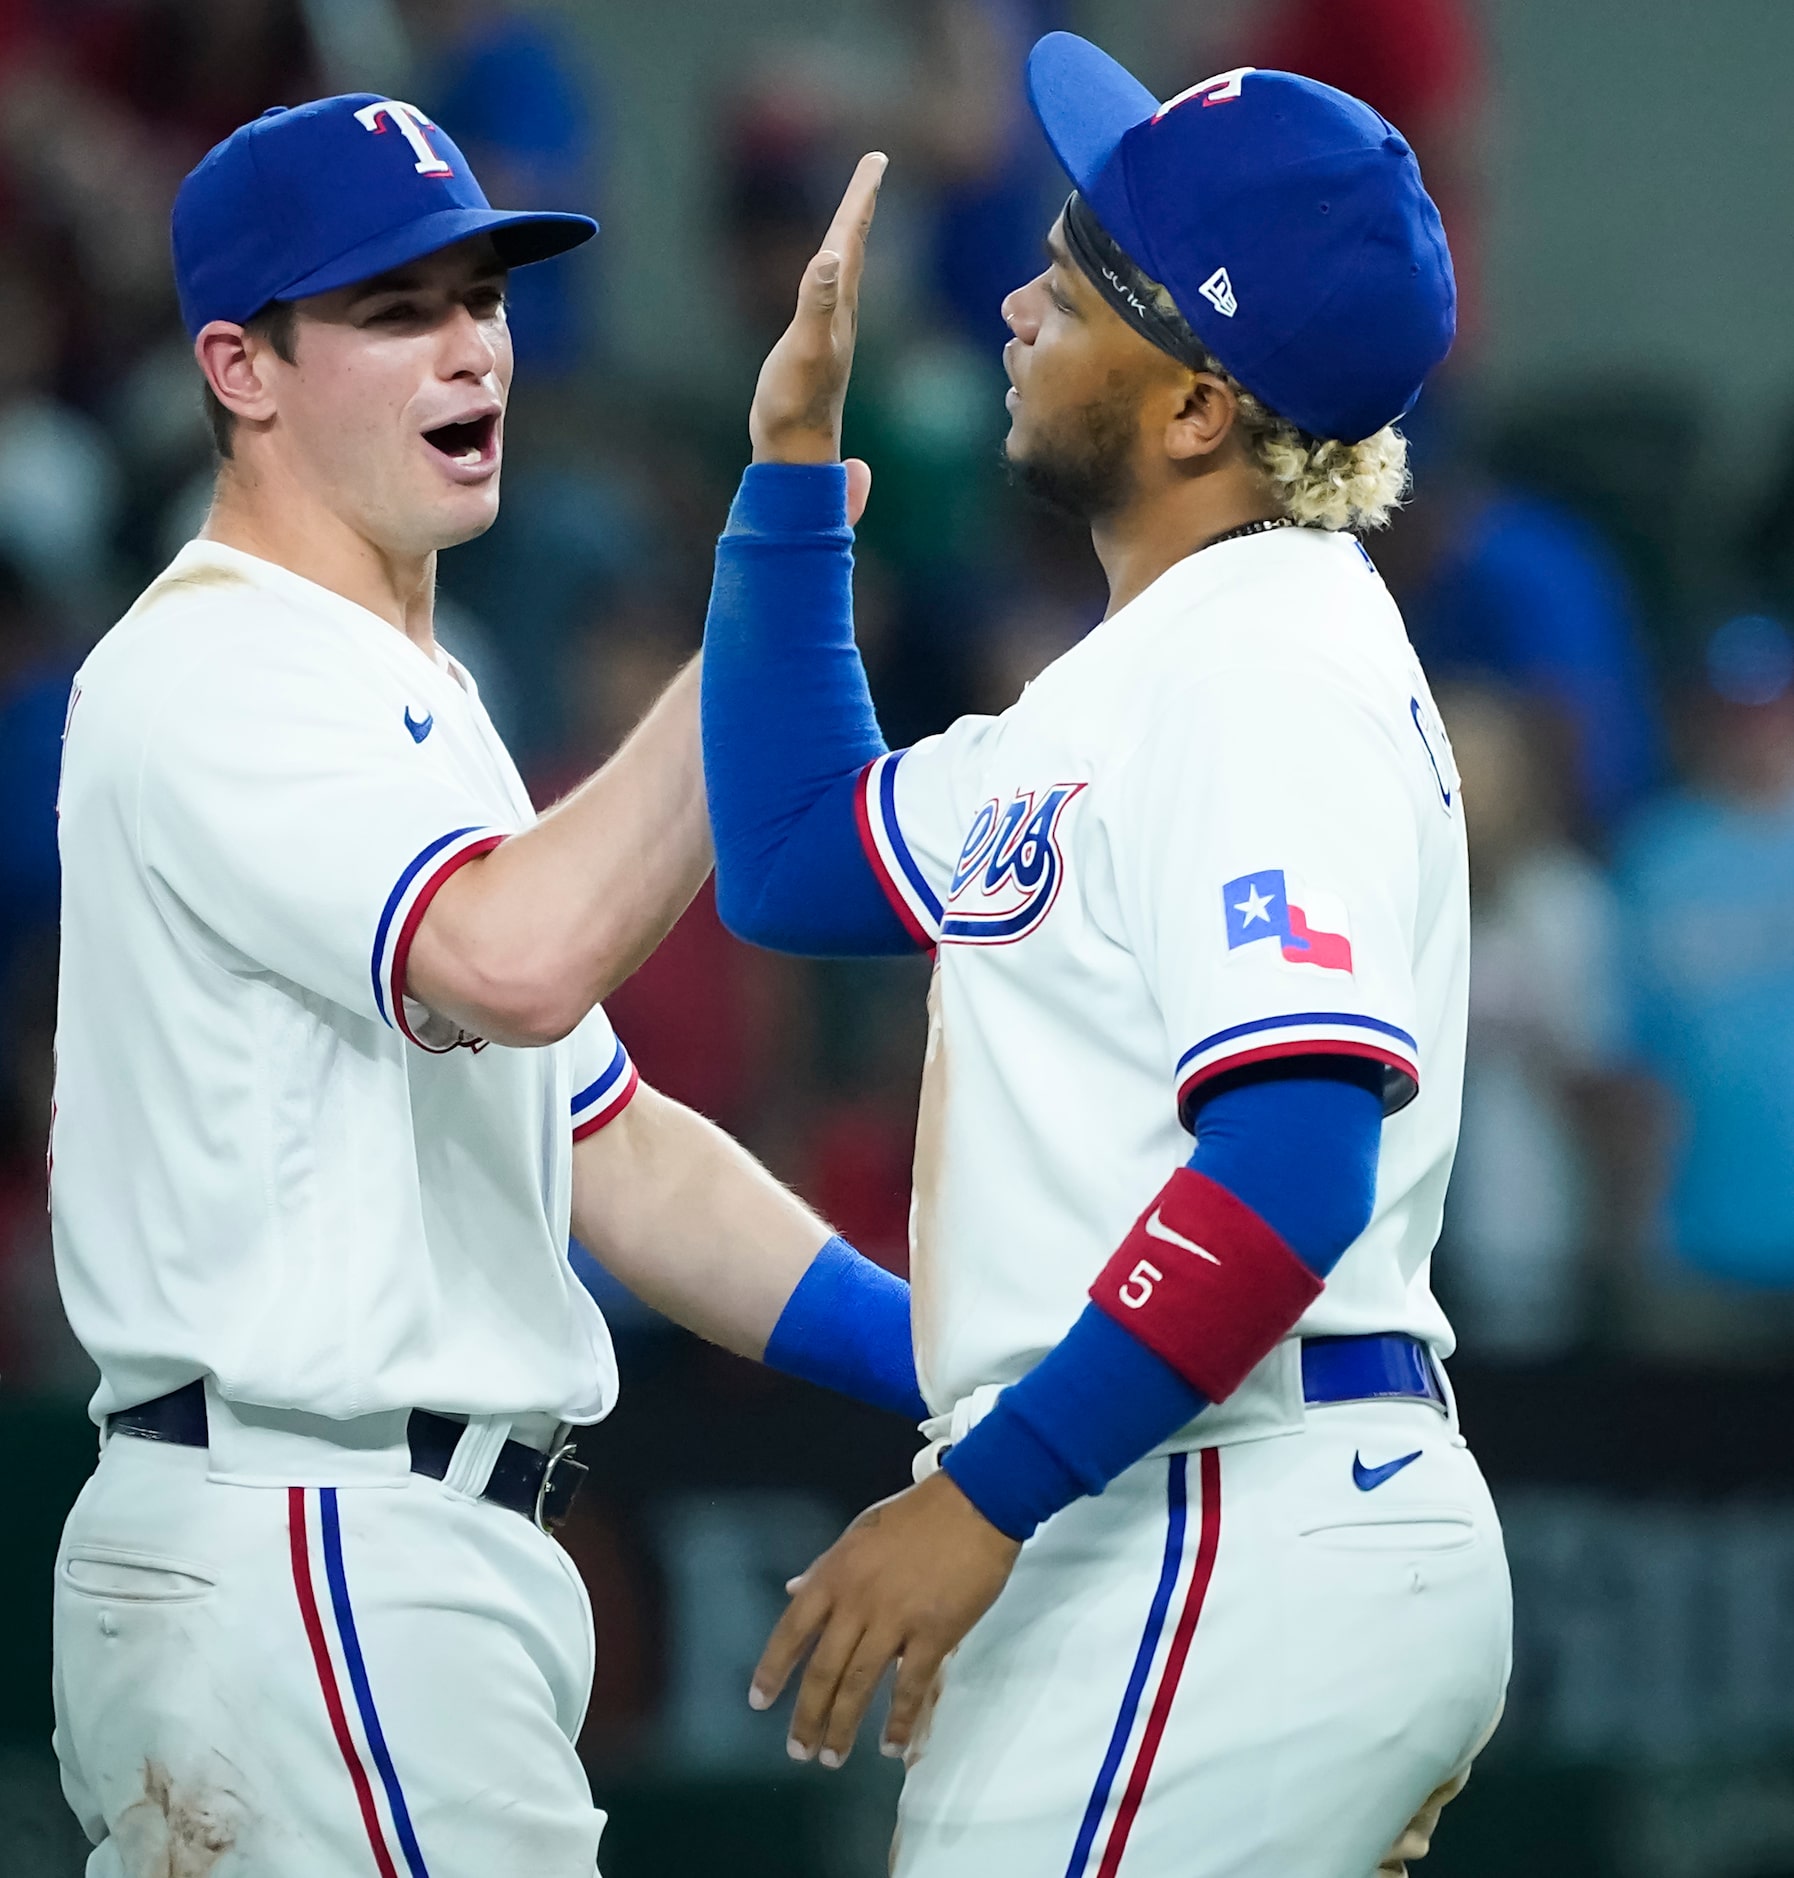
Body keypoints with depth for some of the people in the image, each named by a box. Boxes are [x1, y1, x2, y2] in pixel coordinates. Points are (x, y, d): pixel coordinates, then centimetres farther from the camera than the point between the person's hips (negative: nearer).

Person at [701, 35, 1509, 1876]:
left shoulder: (1268, 664, -14)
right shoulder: (1140, 673, 18)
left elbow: (1291, 1167, -24)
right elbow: (792, 863, 29)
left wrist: (989, 1494, -26)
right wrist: (794, 466, 22)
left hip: (1235, 1550, -10)